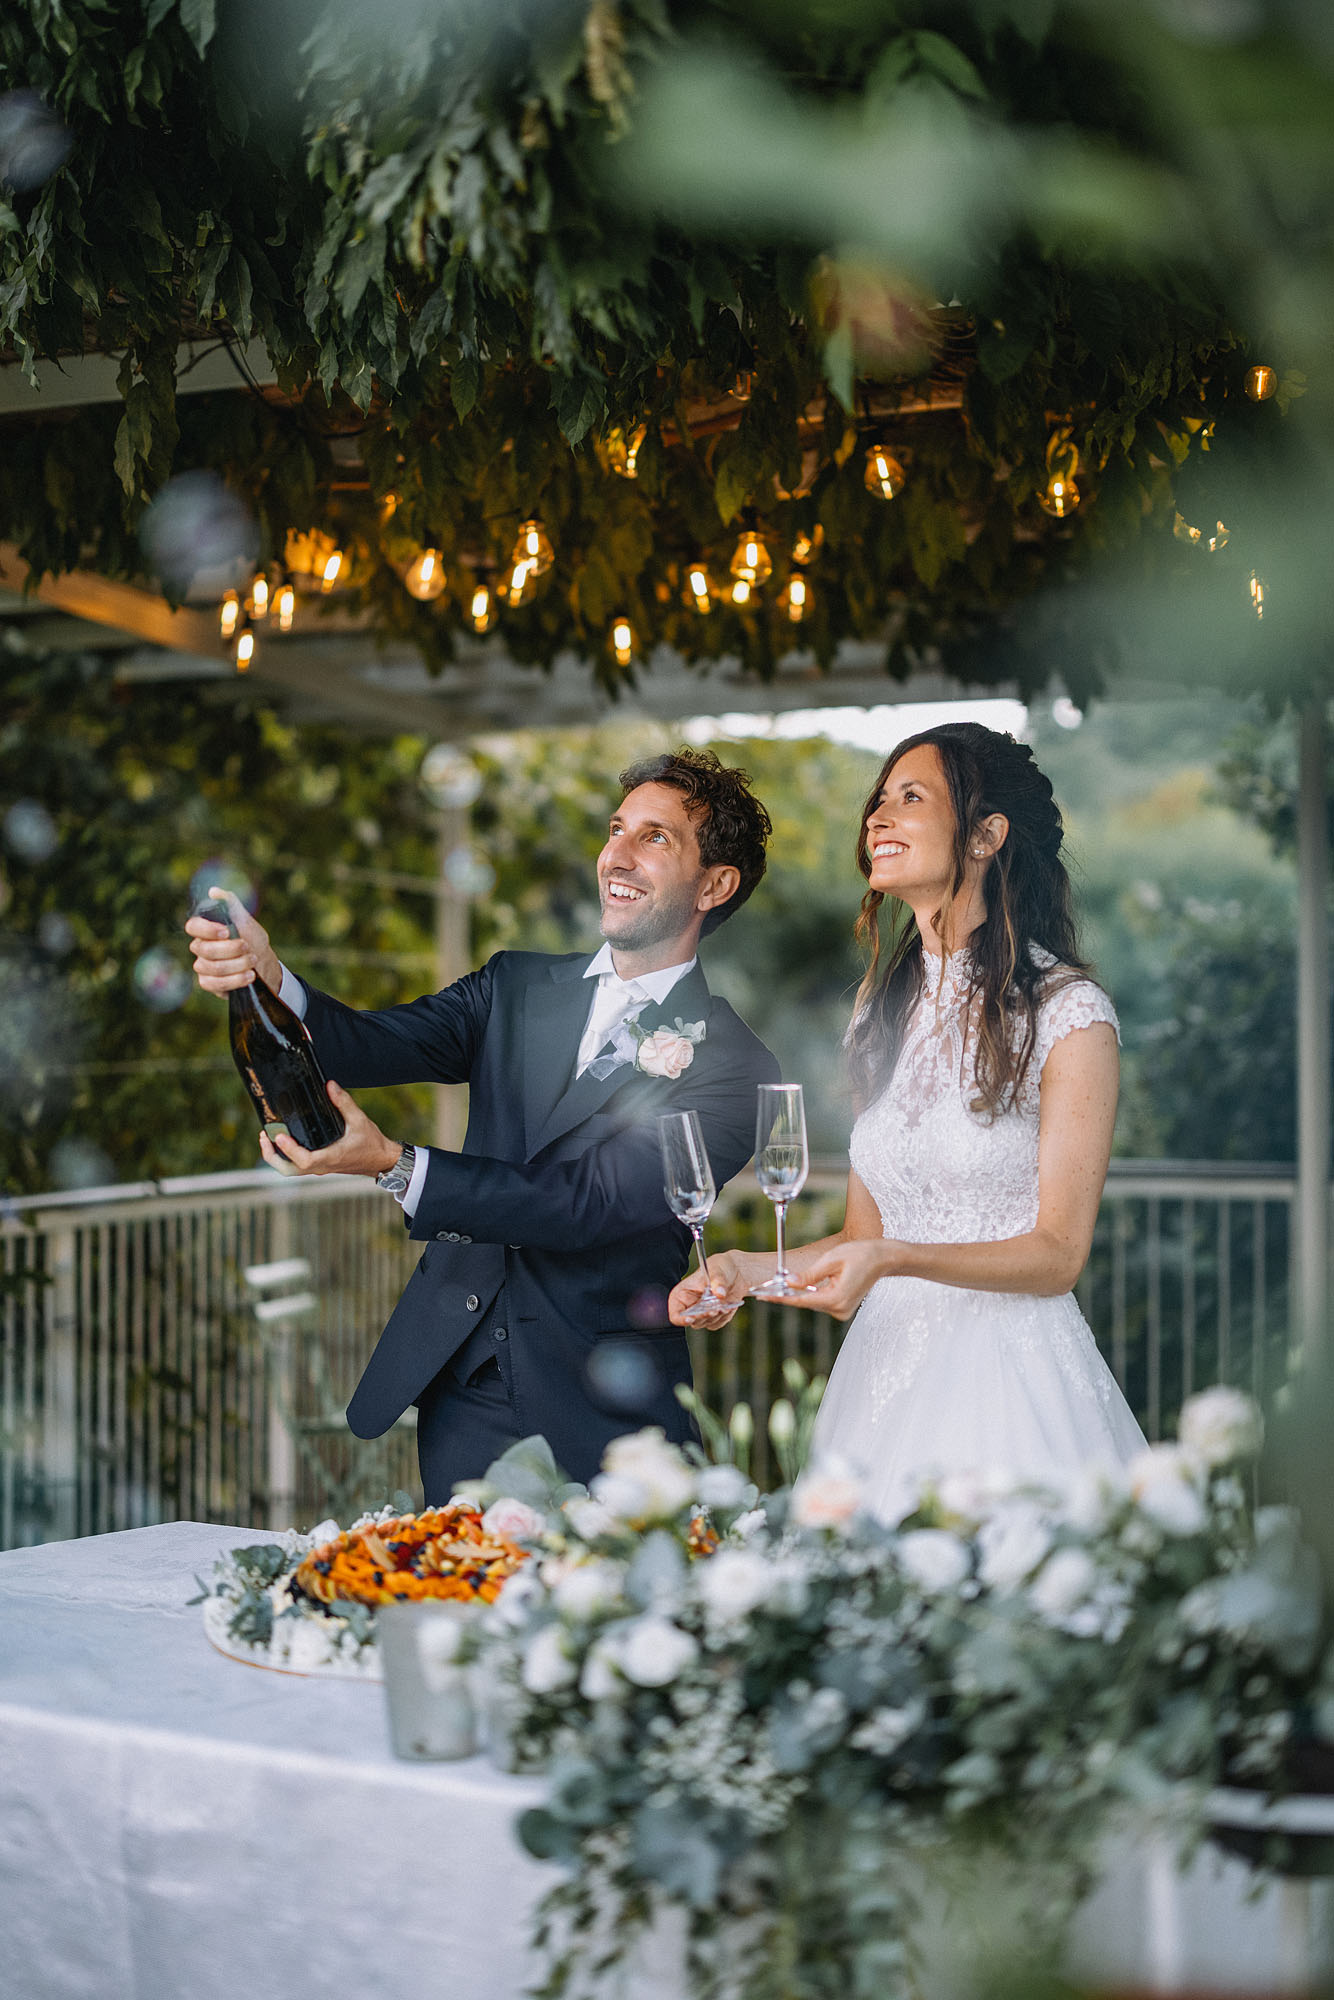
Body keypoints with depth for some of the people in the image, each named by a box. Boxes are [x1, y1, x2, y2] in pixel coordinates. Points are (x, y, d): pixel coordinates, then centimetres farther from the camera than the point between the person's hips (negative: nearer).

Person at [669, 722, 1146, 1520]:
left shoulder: (1069, 1012, -8)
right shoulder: (883, 1010, 11)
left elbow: (1057, 1255, -10)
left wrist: (894, 1260, -23)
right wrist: (750, 1269, -1)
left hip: (1011, 1377, -5)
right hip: (883, 1376, 5)